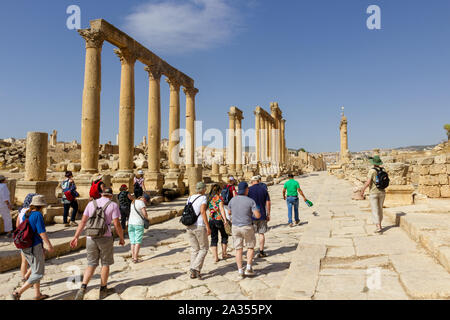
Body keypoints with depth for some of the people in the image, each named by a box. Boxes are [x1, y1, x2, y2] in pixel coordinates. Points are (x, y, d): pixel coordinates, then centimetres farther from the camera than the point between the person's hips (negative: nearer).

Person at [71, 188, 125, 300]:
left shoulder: (91, 203, 9)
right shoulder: (113, 205, -3)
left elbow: (83, 221, 5)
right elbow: (117, 224, -8)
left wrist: (76, 237, 8)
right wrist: (121, 238, 4)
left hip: (91, 238, 3)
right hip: (105, 238, -3)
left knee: (92, 264, 13)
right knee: (105, 263, 12)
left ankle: (83, 288, -3)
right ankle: (103, 290, 22)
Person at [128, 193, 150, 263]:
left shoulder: (133, 202, 14)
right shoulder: (141, 203, -12)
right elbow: (145, 213, -20)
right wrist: (147, 218, 0)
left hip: (131, 223, 8)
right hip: (138, 224, -7)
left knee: (133, 241, 10)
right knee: (138, 242, -3)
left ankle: (133, 256, 9)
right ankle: (135, 258, -6)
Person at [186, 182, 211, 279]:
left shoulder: (190, 198, 11)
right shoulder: (203, 198, -8)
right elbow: (203, 212, -17)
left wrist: (188, 225, 17)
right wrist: (208, 227, -16)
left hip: (189, 227, 6)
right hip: (200, 227, -6)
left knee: (194, 250, 13)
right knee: (203, 249, 8)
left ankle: (193, 273, 13)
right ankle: (195, 268, -6)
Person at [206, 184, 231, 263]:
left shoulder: (208, 198, 9)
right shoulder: (219, 198, -8)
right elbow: (221, 209, -16)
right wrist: (225, 220, -19)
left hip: (211, 220, 5)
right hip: (219, 219, -4)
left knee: (214, 238, 8)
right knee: (224, 236, 16)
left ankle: (215, 257, 6)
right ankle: (224, 254, 23)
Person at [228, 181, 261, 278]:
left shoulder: (232, 200, -1)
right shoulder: (250, 201, -13)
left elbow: (229, 212, 15)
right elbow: (258, 216, -17)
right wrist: (256, 212, 5)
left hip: (235, 227, 3)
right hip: (247, 227, -3)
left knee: (238, 249, 9)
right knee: (250, 247, 16)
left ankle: (240, 271, 10)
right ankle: (248, 268, 11)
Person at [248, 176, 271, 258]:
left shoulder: (249, 189, -6)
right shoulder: (264, 189, 2)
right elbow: (268, 202, 3)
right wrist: (268, 214, 10)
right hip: (262, 215, 2)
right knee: (261, 233, 10)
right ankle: (261, 252, 13)